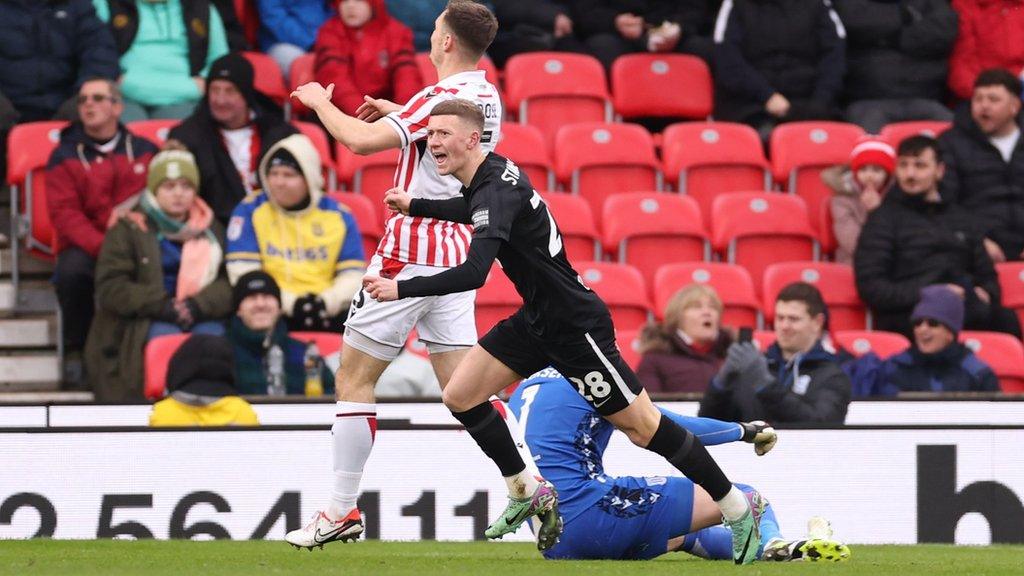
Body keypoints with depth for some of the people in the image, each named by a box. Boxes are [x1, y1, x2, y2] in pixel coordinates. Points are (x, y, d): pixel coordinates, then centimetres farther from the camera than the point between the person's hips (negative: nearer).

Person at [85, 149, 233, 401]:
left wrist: (198, 305, -15)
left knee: (212, 334, -30)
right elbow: (110, 288, -2)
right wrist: (160, 305, -15)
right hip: (143, 321, -2)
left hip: (202, 317, 2)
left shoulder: (212, 230, 18)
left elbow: (231, 283, 6)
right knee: (166, 336, -34)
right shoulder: (128, 230, 9)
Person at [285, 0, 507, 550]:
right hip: (457, 251, 8)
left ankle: (342, 510, 0)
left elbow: (362, 140, -23)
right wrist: (397, 112, 24)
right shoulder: (487, 97, 10)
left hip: (412, 250, -8)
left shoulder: (441, 97, -17)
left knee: (353, 377, 0)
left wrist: (321, 103, -6)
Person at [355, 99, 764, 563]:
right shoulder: (489, 172, 2)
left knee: (642, 425, -4)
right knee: (460, 396, 2)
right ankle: (527, 493, 16)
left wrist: (400, 289, -34)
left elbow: (474, 273, -38)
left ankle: (737, 509, 9)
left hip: (575, 328, -10)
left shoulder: (497, 190, -26)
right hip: (537, 320, 10)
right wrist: (415, 206, 23)